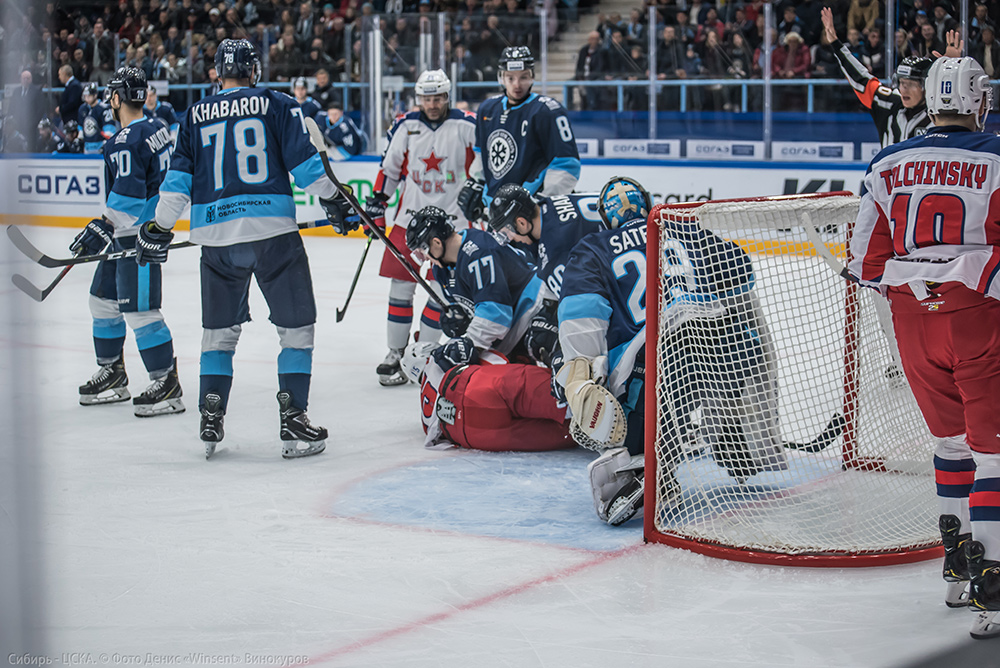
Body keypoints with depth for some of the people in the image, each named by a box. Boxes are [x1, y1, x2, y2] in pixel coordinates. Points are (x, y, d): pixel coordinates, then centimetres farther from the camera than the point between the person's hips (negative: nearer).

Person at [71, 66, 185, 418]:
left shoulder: (125, 142, -20)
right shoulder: (155, 129, 11)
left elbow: (127, 198, -26)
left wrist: (103, 228, -20)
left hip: (139, 235, -11)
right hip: (149, 227, 11)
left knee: (138, 309, -11)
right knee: (104, 298, 18)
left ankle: (167, 385, -8)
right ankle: (112, 375, 27)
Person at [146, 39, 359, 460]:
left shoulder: (196, 116, 12)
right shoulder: (278, 105, 5)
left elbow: (178, 178, 8)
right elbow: (304, 160, -1)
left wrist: (158, 230, 13)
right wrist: (334, 201, 8)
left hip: (215, 235, 3)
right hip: (272, 228, -3)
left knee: (219, 328, 17)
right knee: (297, 325, 5)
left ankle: (210, 420, 12)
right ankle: (293, 421, -2)